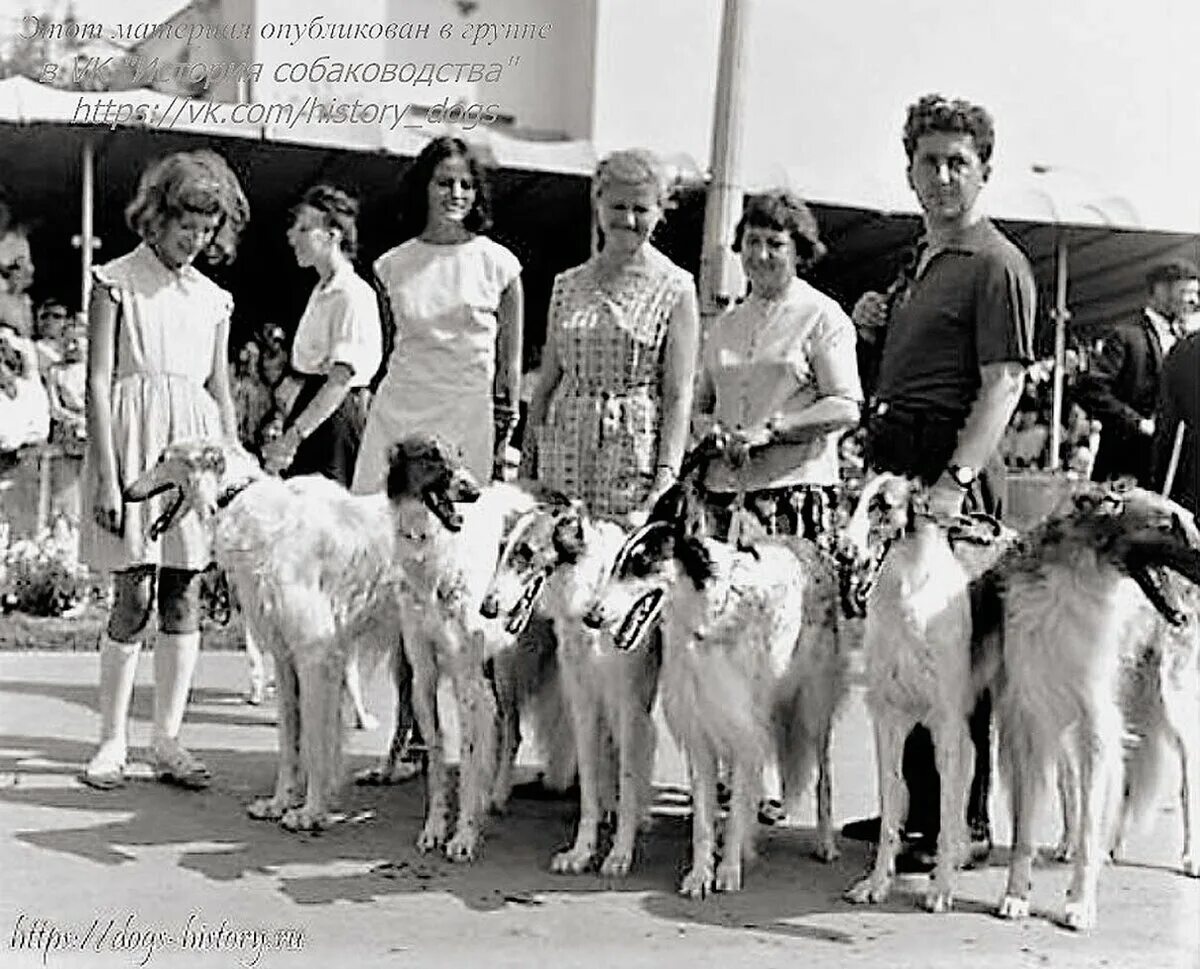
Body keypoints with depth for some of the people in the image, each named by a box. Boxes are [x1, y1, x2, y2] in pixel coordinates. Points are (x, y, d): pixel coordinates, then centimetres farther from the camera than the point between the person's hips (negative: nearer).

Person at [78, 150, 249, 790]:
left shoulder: (213, 299, 14)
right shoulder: (117, 282, 0)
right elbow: (98, 383, -5)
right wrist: (107, 475, -12)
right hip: (135, 438, -4)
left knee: (185, 598, 3)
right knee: (133, 599, -5)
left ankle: (167, 740, 11)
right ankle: (112, 742, 7)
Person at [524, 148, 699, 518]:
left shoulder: (675, 288, -1)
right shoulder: (568, 284, 11)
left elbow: (678, 395, -5)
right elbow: (547, 382, 13)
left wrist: (666, 475, -14)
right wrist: (527, 460, 9)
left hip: (636, 452, -3)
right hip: (564, 454, 4)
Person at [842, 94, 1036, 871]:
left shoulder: (995, 264, -6)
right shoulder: (923, 263, 21)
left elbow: (1003, 383, -15)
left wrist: (955, 479, -26)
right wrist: (878, 326, 12)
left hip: (953, 470, -9)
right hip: (894, 465, 9)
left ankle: (967, 825, 4)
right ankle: (915, 805, 22)